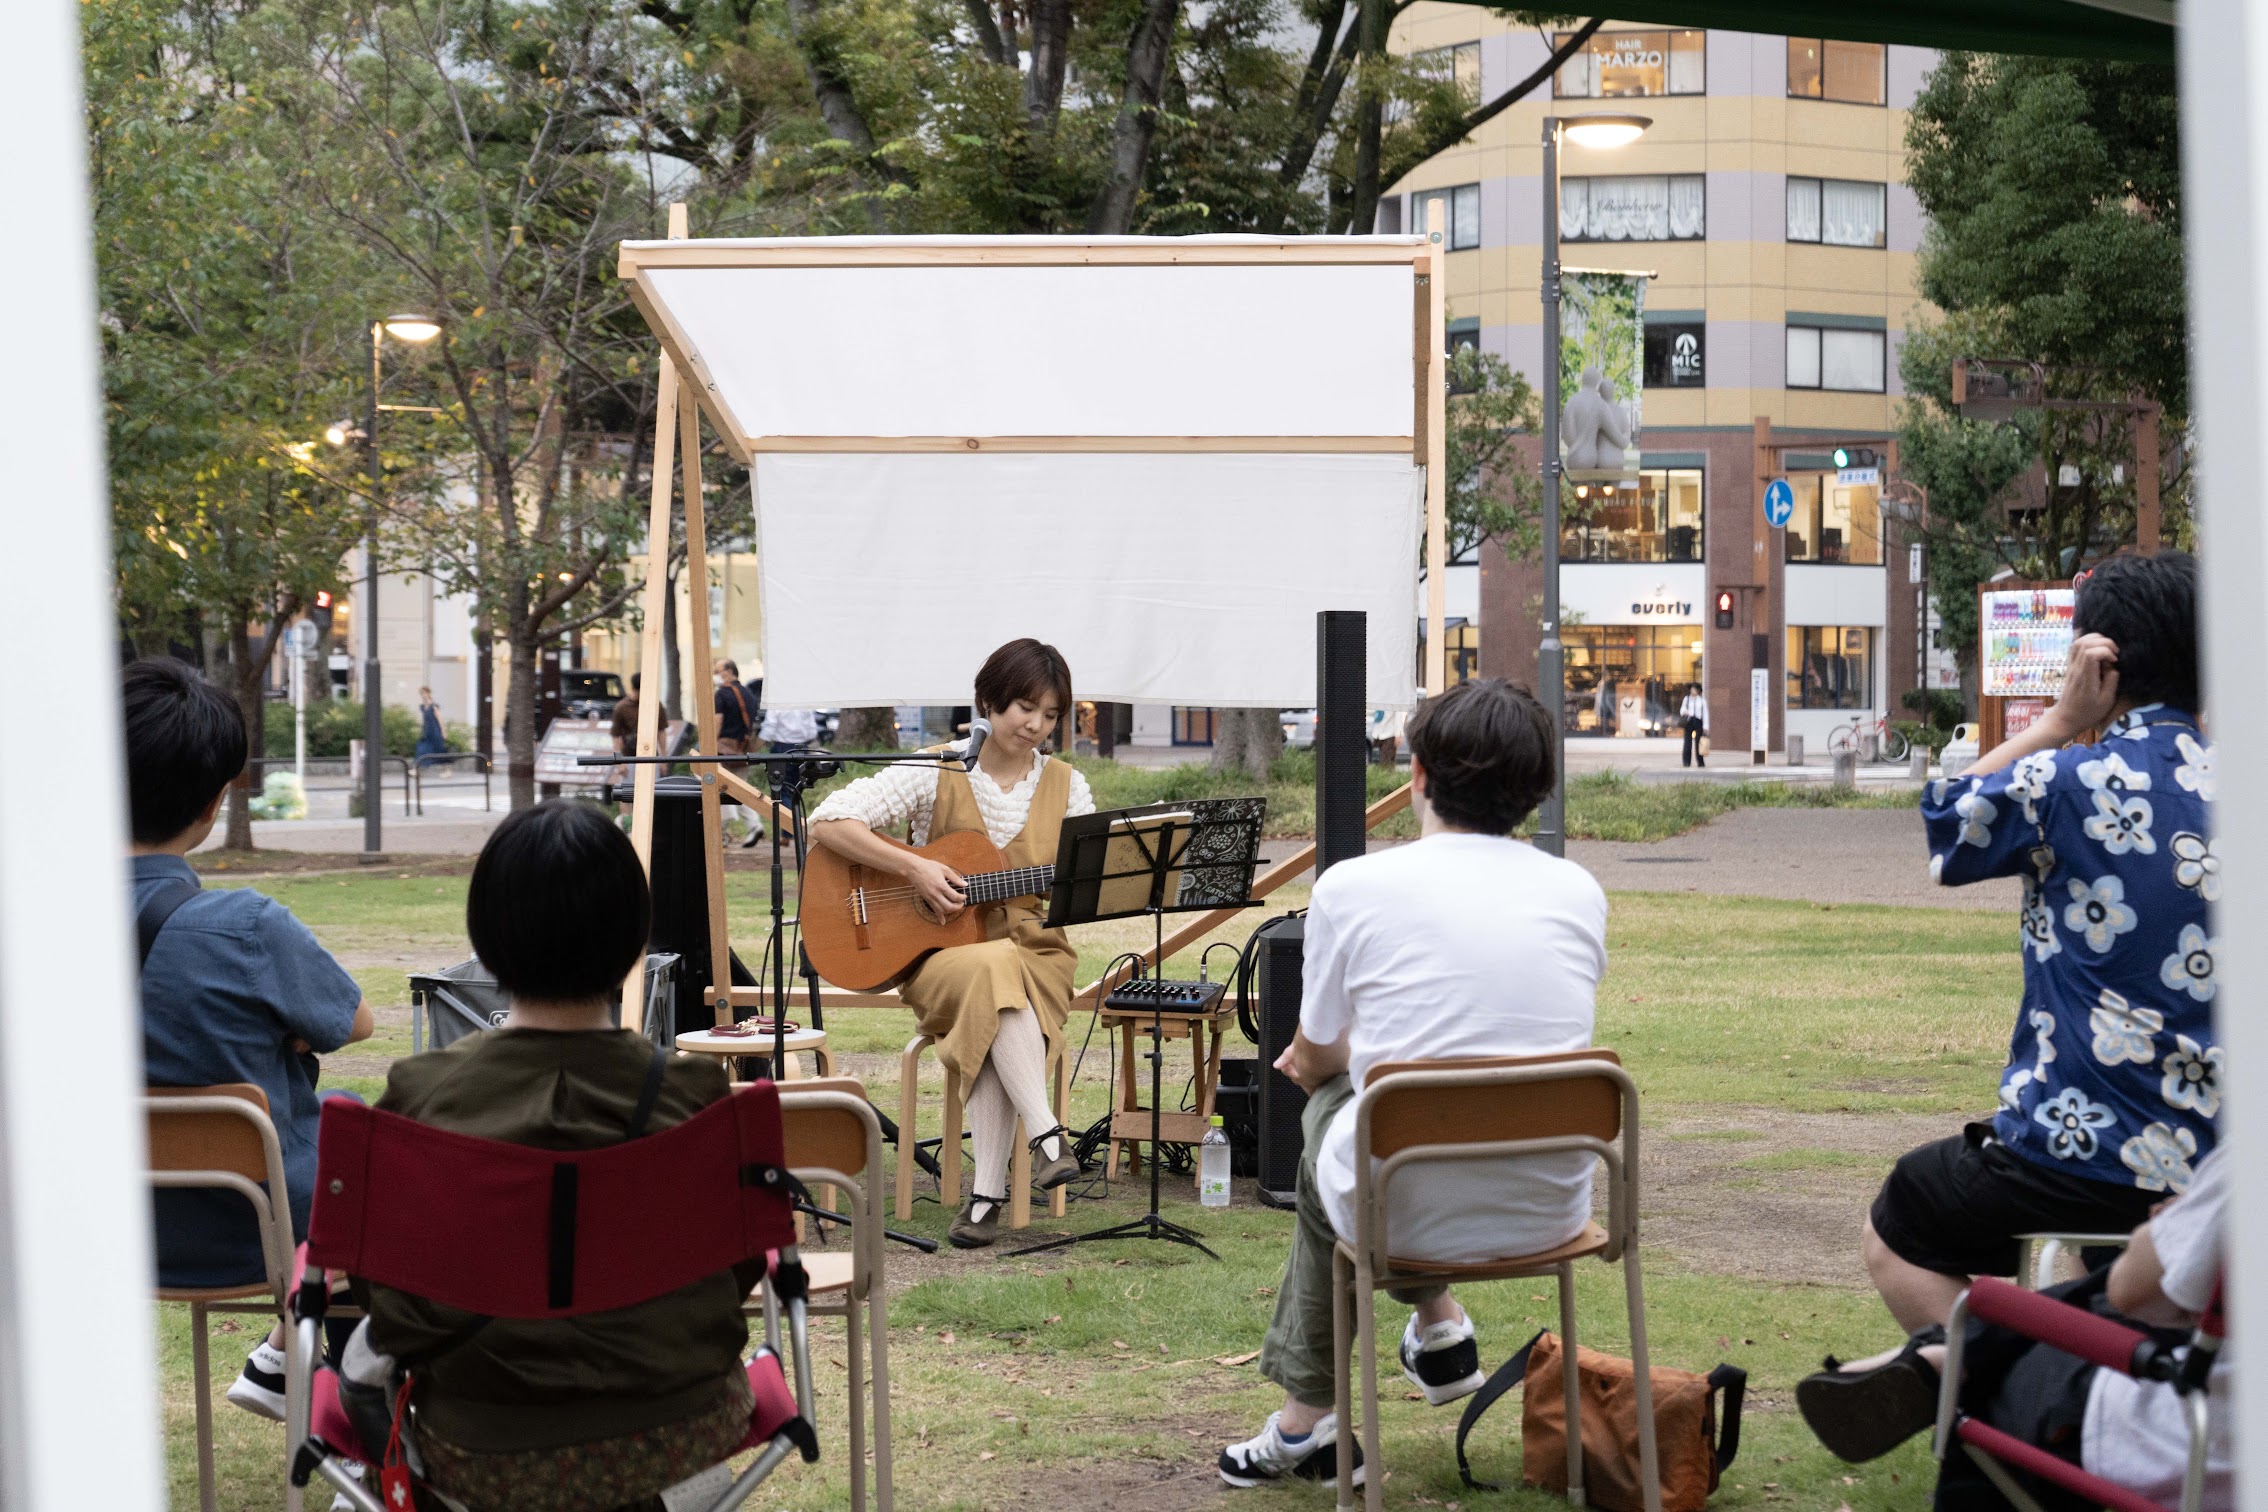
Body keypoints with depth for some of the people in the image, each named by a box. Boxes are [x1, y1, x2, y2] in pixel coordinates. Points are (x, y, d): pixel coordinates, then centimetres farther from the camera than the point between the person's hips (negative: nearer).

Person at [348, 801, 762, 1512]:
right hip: (678, 1437, 1)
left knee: (367, 1348, 31)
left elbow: (382, 1285, -5)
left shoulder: (418, 1097, -16)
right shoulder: (695, 1095, -16)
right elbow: (743, 1264, -1)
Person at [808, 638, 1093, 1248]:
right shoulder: (934, 774, -1)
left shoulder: (1064, 785, 9)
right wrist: (913, 867, -18)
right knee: (995, 970, -38)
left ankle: (987, 1191, -37)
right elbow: (828, 821, -10)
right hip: (941, 954, -1)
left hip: (1036, 952, 2)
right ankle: (1048, 1137, -41)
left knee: (994, 1017, -35)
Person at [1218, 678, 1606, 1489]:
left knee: (1328, 1101, 30)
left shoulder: (1352, 886, -9)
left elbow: (1312, 1062, 5)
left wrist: (1331, 1055, 30)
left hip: (1408, 1215, -4)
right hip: (1552, 1211, 4)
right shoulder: (1580, 892, 1)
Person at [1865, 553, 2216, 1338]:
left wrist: (2060, 721, 2)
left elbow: (1945, 825, 3)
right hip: (2214, 1155, 6)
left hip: (2088, 1152, -6)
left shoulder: (2071, 781, -16)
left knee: (1894, 1236, 21)